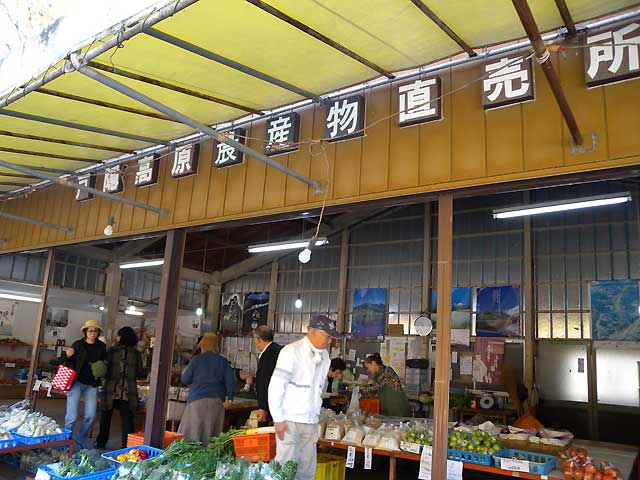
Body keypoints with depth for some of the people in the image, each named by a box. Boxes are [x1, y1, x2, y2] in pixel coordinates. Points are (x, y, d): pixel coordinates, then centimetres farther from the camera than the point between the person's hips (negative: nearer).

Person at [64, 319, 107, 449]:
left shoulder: (101, 346, 7)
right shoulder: (77, 345, -1)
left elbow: (105, 363, 17)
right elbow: (68, 365, 3)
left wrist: (102, 370, -4)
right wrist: (69, 356, -17)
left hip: (92, 385, 3)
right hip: (76, 382, -3)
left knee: (91, 415, 2)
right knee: (72, 416, -5)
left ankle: (81, 440, 23)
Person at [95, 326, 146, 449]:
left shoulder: (111, 351, -4)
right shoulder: (136, 354, -1)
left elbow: (105, 370, -3)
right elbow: (140, 374, 1)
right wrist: (145, 372, 21)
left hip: (111, 390, 0)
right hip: (129, 392, 0)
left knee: (106, 416, 18)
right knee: (127, 419, 6)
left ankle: (101, 442, 27)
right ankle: (126, 445, 4)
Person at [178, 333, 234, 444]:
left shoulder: (196, 360, 1)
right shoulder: (223, 361, 6)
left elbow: (185, 380, 5)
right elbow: (230, 380, 0)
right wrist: (230, 398, 1)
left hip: (197, 399, -2)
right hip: (217, 400, 2)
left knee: (192, 432, 3)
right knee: (212, 433, 6)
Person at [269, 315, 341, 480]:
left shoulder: (324, 356, 9)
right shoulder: (292, 351, -11)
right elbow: (275, 386, -11)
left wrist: (316, 413, 12)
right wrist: (279, 419, -11)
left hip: (311, 422, 6)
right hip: (289, 421, -6)